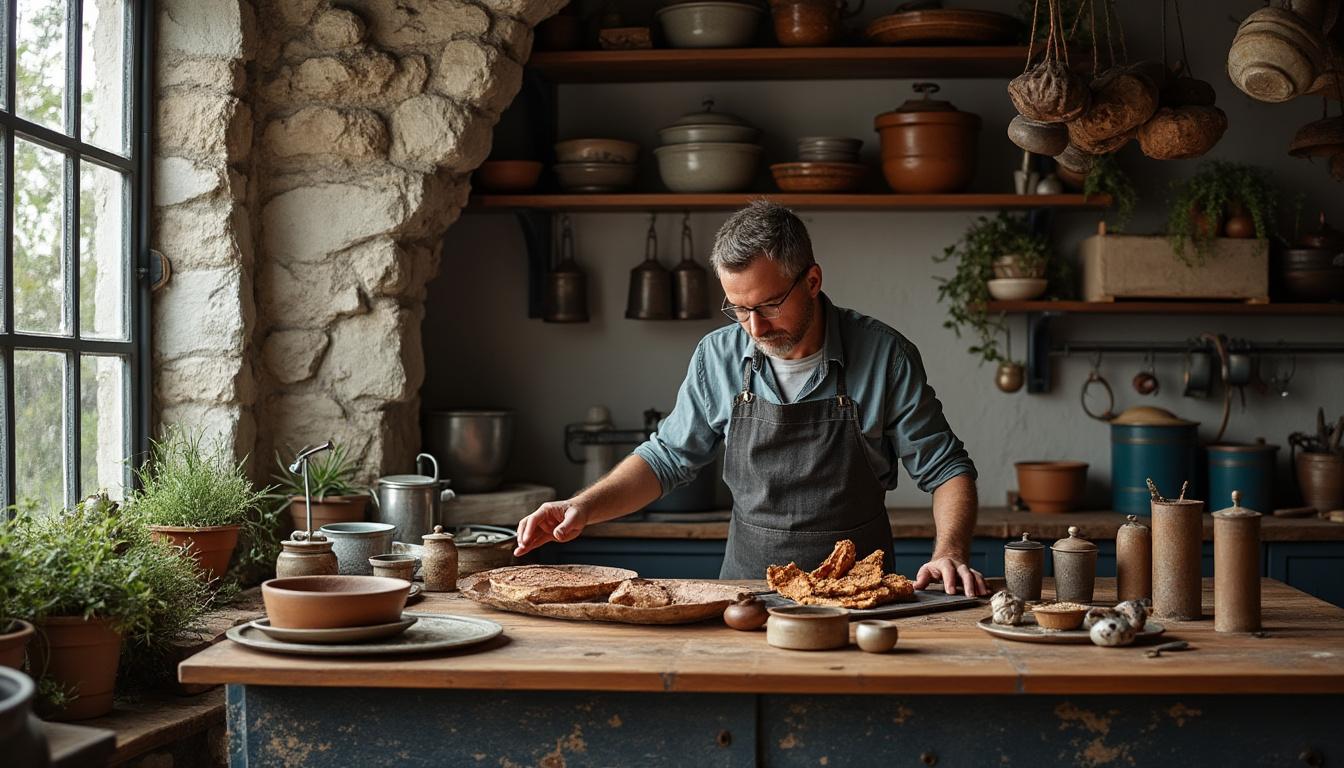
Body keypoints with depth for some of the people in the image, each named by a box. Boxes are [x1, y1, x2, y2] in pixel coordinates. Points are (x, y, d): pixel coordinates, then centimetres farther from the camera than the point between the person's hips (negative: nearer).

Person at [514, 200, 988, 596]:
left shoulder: (884, 356, -5)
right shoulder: (717, 357, 2)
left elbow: (946, 469, 3)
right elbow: (667, 458, 13)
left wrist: (950, 554, -14)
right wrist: (583, 508, 0)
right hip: (747, 590, 2)